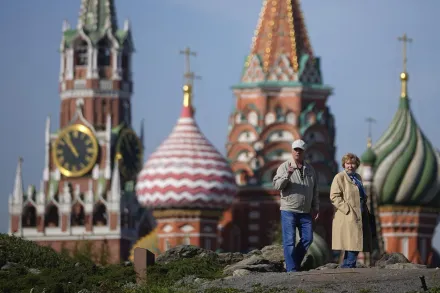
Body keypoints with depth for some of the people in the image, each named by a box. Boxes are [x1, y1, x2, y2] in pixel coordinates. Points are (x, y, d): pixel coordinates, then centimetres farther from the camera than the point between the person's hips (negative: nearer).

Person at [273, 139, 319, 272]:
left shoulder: (310, 169, 14)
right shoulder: (284, 167, -1)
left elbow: (315, 191, 20)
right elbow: (277, 185, -13)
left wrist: (316, 208, 14)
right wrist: (287, 175, -29)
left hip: (305, 212, 5)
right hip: (288, 211, -5)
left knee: (308, 238, 1)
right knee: (289, 241, -5)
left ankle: (295, 262, 18)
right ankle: (292, 269, -2)